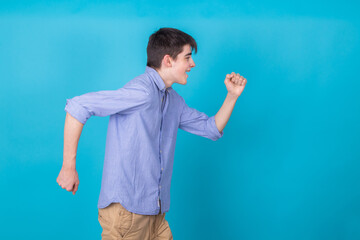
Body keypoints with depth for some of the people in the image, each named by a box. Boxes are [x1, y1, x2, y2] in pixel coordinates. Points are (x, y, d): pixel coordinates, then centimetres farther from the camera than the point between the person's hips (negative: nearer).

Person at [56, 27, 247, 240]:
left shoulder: (174, 101, 13)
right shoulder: (141, 92, -17)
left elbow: (212, 129, 22)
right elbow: (78, 107, -21)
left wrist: (232, 95, 9)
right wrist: (69, 167, -18)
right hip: (126, 210, -9)